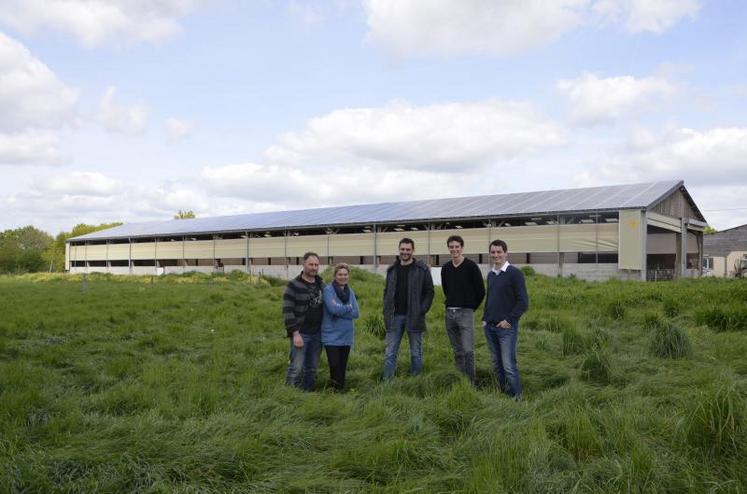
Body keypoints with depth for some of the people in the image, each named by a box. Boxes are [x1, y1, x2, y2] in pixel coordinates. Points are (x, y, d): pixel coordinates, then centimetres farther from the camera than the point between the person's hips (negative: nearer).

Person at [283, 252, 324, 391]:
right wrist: (295, 333, -18)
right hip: (300, 334, -6)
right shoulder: (294, 285, -8)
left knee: (312, 369, 10)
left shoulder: (321, 285, 11)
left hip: (317, 334, 6)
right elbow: (288, 311, -13)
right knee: (296, 368, -7)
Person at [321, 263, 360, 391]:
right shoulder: (328, 290, -8)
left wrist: (340, 310, -13)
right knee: (334, 364, -7)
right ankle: (337, 388, 9)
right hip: (331, 335, -5)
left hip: (346, 335, 5)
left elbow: (355, 313, -1)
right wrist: (348, 308, -8)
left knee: (343, 365, 11)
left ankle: (341, 388, 25)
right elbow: (333, 308, -23)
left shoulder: (350, 292, 9)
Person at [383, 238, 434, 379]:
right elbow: (387, 292, 15)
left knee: (416, 353, 8)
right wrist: (387, 312, 4)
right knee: (390, 354, 4)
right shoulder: (392, 269, 11)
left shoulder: (422, 269, -2)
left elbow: (429, 292, -2)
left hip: (414, 317, -3)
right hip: (395, 317, 3)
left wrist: (422, 310, -11)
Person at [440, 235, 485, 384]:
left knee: (468, 351, -10)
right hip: (449, 313, 5)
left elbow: (481, 291, -3)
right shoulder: (445, 268, 8)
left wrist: (471, 307, 5)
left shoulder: (471, 266, -7)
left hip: (465, 312, -5)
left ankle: (470, 382, -1)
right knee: (457, 352, 11)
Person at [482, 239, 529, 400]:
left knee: (509, 366, -7)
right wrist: (485, 318, 11)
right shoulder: (490, 274, 13)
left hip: (506, 328, -6)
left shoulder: (514, 273, -8)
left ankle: (516, 398, 5)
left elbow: (523, 302, -11)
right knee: (497, 365, 12)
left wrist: (509, 320, -13)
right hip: (489, 327, 7)